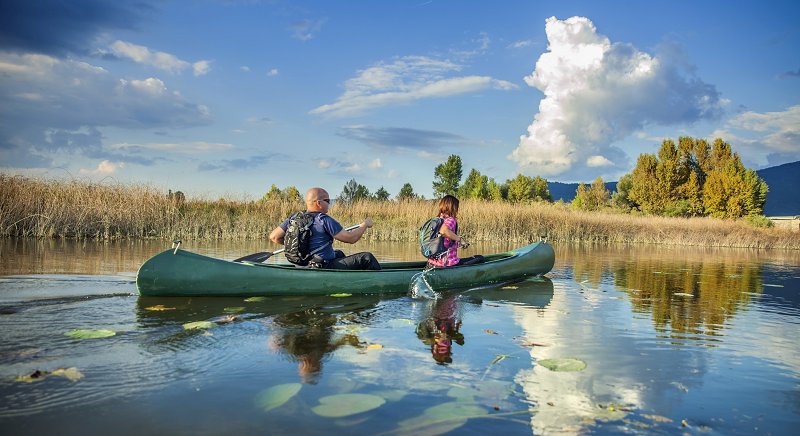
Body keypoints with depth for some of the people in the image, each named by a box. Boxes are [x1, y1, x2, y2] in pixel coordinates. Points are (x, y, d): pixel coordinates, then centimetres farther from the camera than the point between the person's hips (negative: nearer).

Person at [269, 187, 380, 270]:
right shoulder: (324, 220, -19)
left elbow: (274, 237, 4)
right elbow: (351, 238, -16)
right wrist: (365, 224, 1)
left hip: (305, 267, 9)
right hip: (325, 269, -9)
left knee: (339, 253, 36)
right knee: (366, 257, -5)